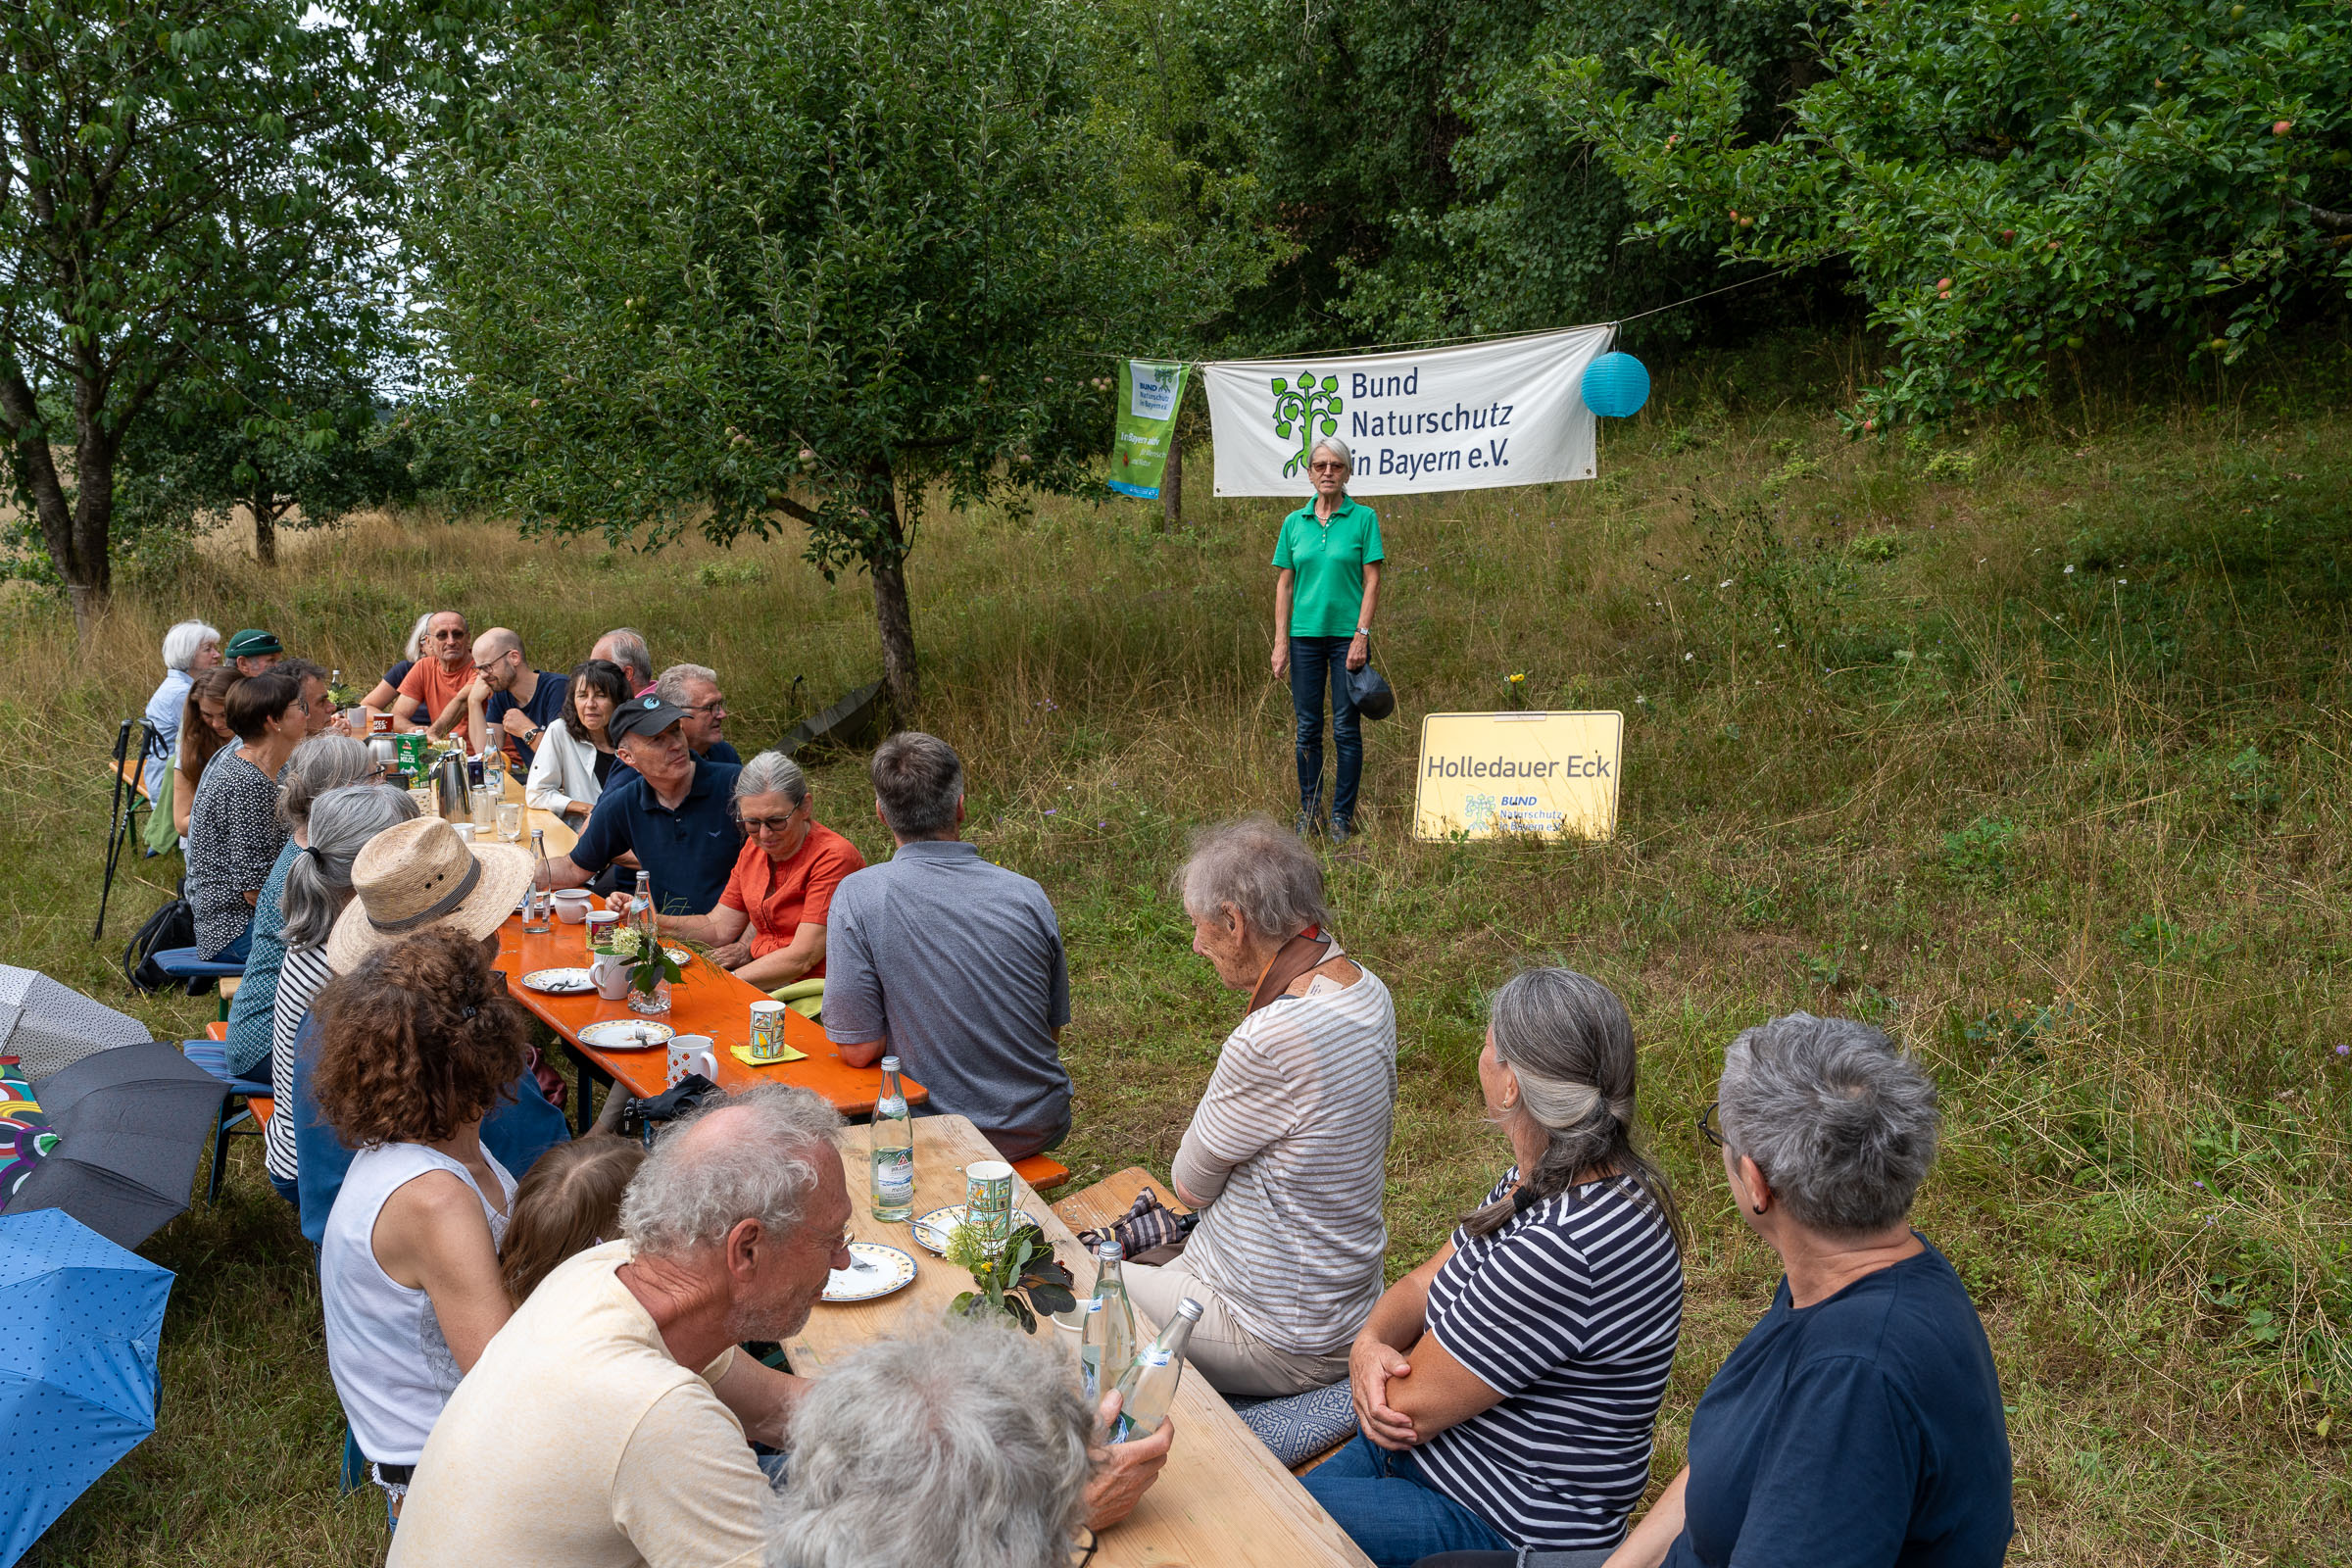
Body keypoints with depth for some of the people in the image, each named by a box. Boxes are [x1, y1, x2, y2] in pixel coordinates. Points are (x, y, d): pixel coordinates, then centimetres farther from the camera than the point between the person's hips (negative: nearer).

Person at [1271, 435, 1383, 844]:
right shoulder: (1294, 523, 8)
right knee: (1307, 728, 8)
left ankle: (1342, 814, 12)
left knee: (1346, 729, 2)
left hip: (1347, 635, -2)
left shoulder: (1363, 518, 0)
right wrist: (1281, 641, 2)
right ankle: (1308, 810, 20)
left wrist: (1362, 635, -11)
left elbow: (1372, 581, -3)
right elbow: (1284, 584, 8)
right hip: (1305, 635, 3)